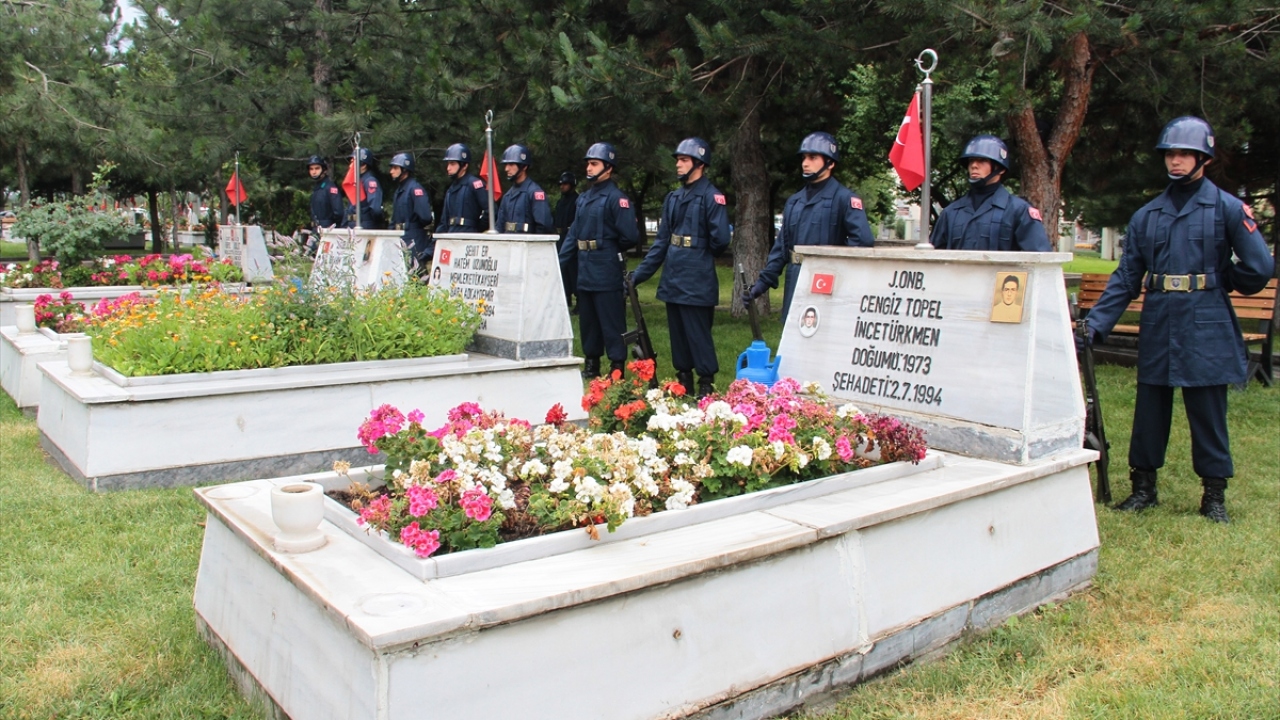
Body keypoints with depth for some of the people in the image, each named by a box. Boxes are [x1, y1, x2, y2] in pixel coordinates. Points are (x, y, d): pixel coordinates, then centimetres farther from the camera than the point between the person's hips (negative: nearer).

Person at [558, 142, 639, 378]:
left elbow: (630, 236, -18)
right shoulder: (584, 197, 14)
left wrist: (610, 249, -1)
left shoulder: (617, 198, -13)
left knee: (611, 321, -2)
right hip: (585, 270, 9)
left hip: (606, 272, -9)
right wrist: (560, 259, 8)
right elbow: (574, 232, 15)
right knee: (587, 320, 16)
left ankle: (617, 368, 6)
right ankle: (591, 365, 27)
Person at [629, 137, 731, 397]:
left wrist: (702, 256, 1)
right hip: (672, 280, 8)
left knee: (698, 335, -2)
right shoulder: (673, 198, 13)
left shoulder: (711, 197, -11)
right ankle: (683, 380, 25)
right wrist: (640, 273, 10)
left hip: (697, 282, -8)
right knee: (678, 334, 14)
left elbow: (720, 239, -19)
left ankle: (707, 385, 9)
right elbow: (661, 241, 14)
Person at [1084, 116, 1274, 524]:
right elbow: (1125, 279, 6)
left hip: (1206, 328, -3)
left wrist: (1219, 283, 9)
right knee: (1149, 410, 9)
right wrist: (1096, 323, -3)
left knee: (1208, 412, 4)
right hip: (1157, 326, 3)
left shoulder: (1228, 209, -1)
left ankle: (1214, 494, 17)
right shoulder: (1147, 216, 10)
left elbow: (1260, 268, -5)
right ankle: (1143, 486, 22)